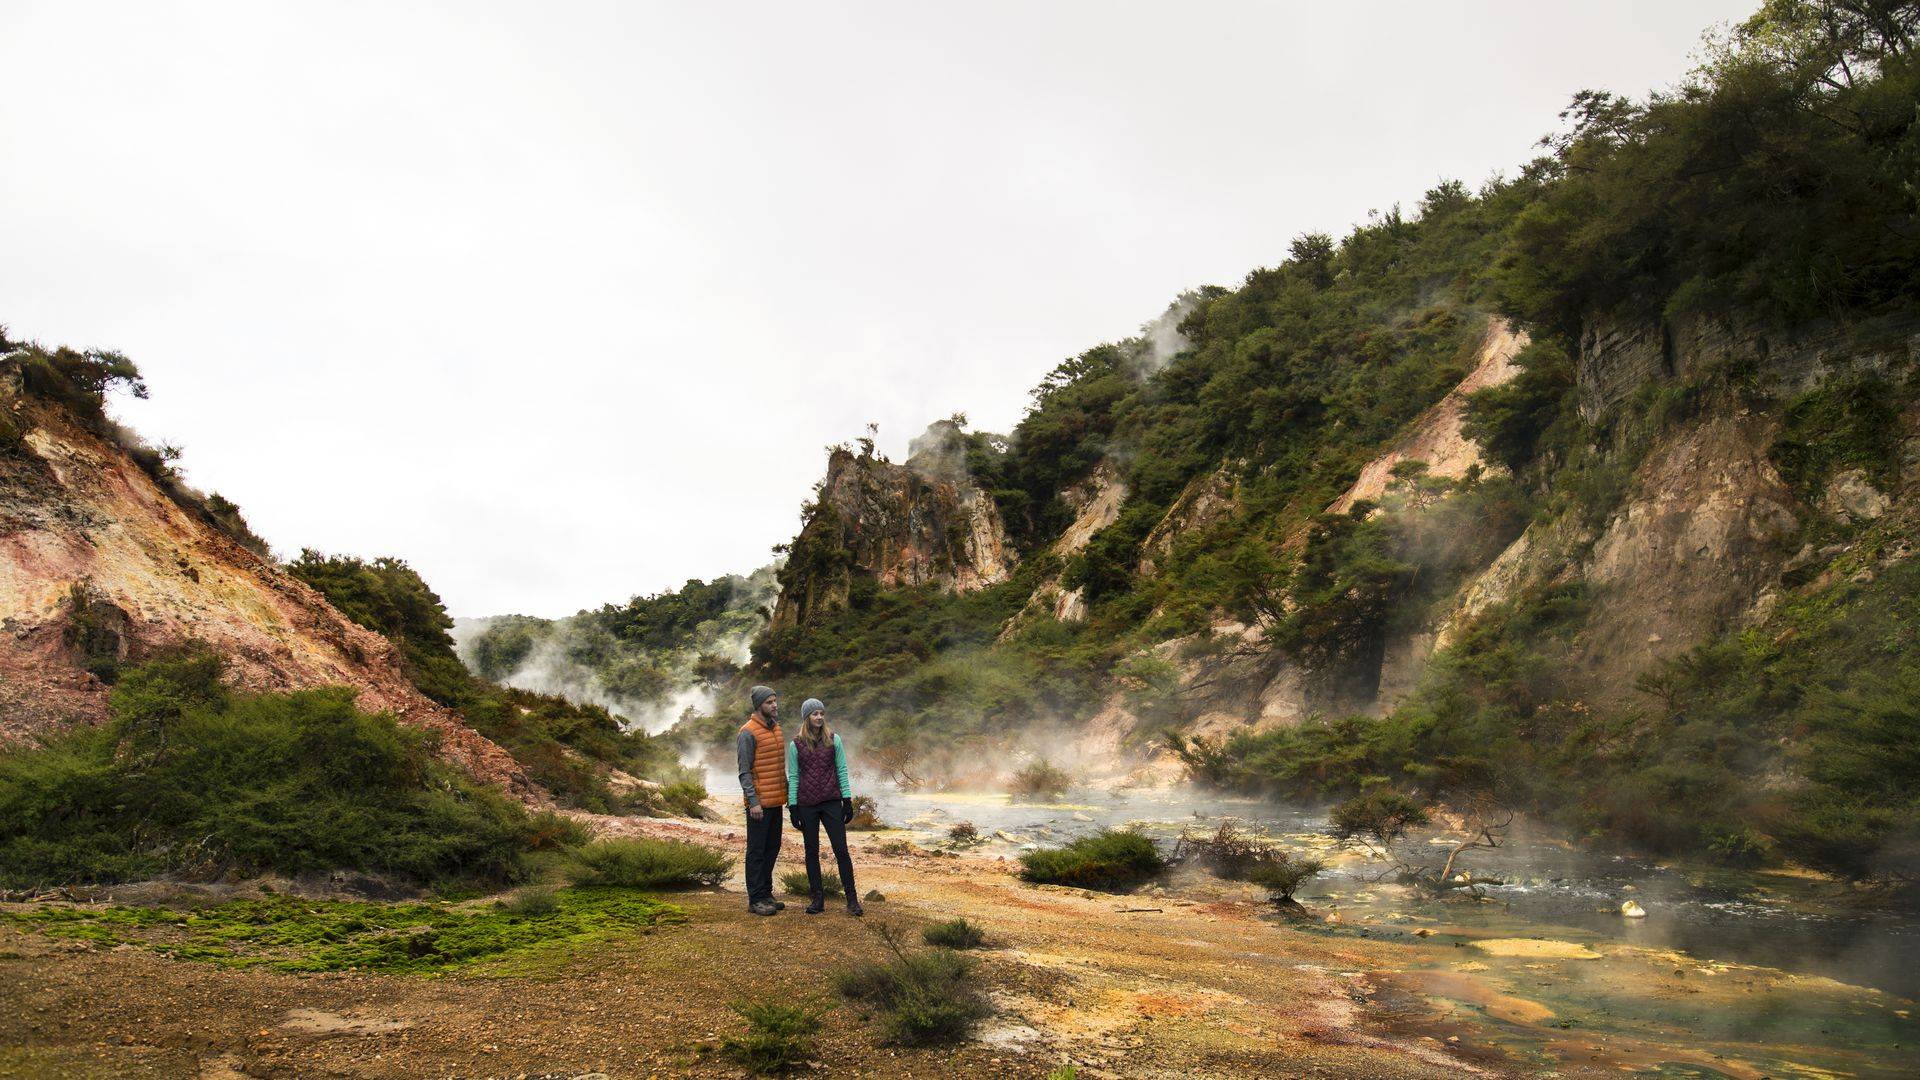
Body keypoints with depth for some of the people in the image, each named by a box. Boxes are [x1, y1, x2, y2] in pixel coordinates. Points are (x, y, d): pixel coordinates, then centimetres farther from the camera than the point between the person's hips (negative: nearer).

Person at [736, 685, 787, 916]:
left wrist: (787, 792, 18)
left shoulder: (776, 728, 12)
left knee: (772, 848, 13)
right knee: (757, 850, -1)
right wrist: (753, 801, -20)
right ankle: (755, 899, 6)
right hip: (759, 802, -8)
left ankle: (766, 894, 23)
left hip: (776, 801, 8)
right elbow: (744, 771, -15)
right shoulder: (748, 733, -13)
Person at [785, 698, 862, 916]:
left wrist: (847, 800, -2)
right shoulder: (796, 744, 1)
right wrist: (793, 807, -1)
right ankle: (818, 898, 16)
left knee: (841, 850, -3)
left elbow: (841, 771, 3)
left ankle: (852, 899, 2)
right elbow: (793, 777, 3)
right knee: (812, 851, 7)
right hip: (807, 805, 1)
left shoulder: (833, 740, 2)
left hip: (831, 802, -1)